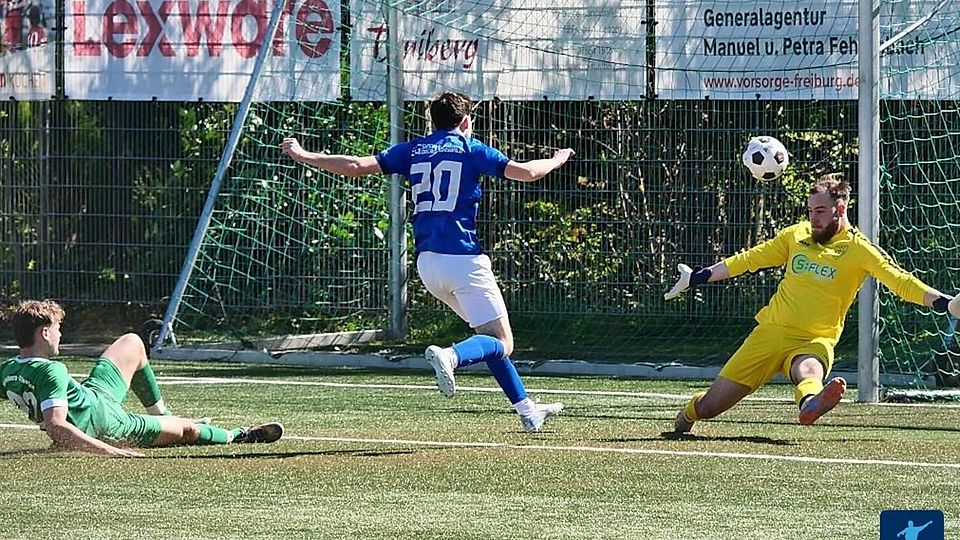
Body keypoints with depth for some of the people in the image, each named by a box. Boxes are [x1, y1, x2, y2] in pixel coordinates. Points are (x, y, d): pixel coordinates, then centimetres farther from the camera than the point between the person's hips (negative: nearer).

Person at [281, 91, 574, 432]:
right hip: (464, 259, -6)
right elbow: (526, 172, -4)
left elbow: (355, 166, 4)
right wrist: (558, 159, 17)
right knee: (501, 343, -6)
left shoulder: (413, 151, 13)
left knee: (490, 334, 19)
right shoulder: (470, 150, 2)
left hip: (427, 262, 6)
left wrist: (301, 155, 14)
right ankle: (451, 356, -37)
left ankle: (527, 410, 17)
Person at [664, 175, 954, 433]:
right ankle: (690, 411, 36)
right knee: (710, 406, 2)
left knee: (808, 370, -43)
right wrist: (697, 278, 21)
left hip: (814, 341, -4)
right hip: (771, 331, 4)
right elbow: (750, 259, 20)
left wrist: (944, 302, -27)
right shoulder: (796, 235, 10)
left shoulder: (858, 248, -3)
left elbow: (900, 281, -12)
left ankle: (811, 403, -77)